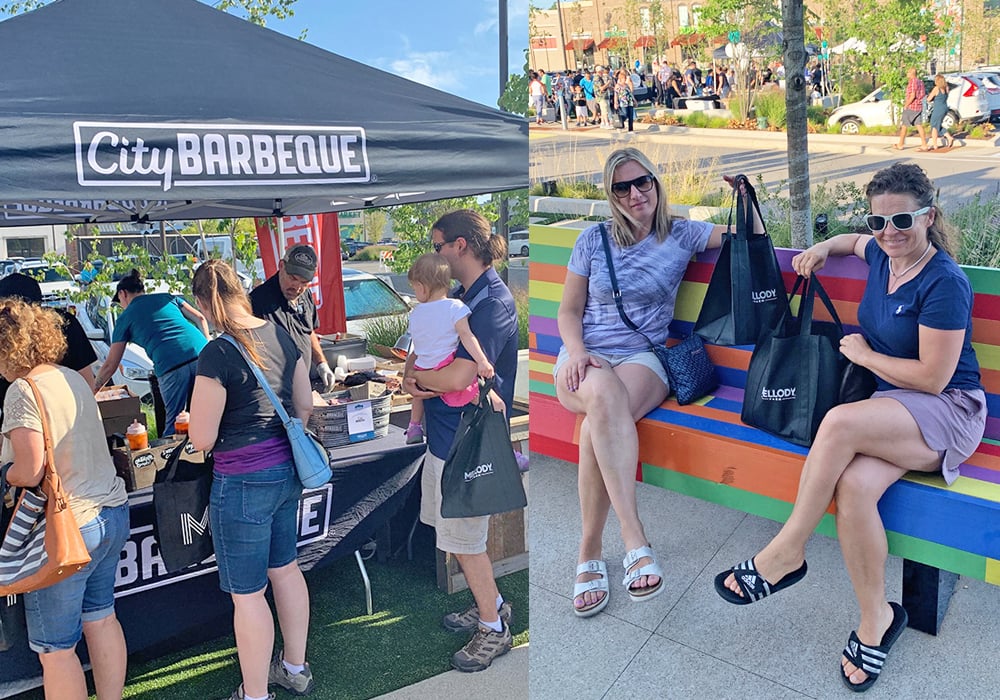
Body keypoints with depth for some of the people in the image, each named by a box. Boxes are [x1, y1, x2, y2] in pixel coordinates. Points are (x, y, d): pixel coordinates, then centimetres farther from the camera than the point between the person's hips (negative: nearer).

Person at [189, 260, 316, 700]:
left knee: (246, 593, 7)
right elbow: (304, 405, 10)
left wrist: (194, 420, 5)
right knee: (285, 567, 23)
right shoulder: (280, 335, 1)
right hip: (287, 470, 8)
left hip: (242, 482, -8)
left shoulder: (218, 354, -21)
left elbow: (202, 439, -17)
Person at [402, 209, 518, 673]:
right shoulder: (458, 297, 10)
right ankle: (490, 604, 38)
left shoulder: (493, 303, -21)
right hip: (444, 432, 9)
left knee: (464, 539, 4)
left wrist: (415, 377, -9)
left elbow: (457, 377, -29)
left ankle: (494, 629, 23)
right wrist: (411, 377, -10)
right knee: (453, 531, 20)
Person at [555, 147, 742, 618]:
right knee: (605, 392, -40)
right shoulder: (593, 240, 11)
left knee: (599, 424, -37)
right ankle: (634, 540, -43)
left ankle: (590, 553, -29)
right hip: (586, 355, 0)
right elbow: (568, 311, 11)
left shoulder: (681, 235, 11)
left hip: (644, 356, 0)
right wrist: (575, 351, -9)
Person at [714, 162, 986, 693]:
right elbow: (854, 241, 36)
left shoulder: (944, 283, -15)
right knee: (853, 483, -27)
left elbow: (932, 377, -17)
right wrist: (822, 249, 14)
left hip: (948, 411, -6)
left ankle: (785, 554, -21)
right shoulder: (882, 255, 8)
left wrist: (863, 354, -6)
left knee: (841, 421, -35)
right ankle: (875, 618, -9)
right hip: (894, 409, 6)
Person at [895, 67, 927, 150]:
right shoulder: (920, 81, 12)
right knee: (919, 126, 5)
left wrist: (906, 105, -14)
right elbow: (923, 94, 20)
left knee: (904, 125, 5)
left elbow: (912, 96, -23)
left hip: (910, 107, -8)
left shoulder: (912, 82, -16)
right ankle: (924, 145, -1)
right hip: (919, 107, 8)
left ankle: (900, 145, 13)